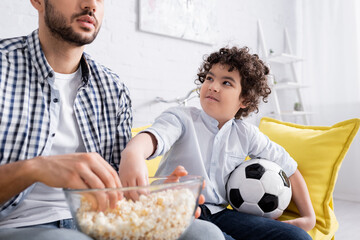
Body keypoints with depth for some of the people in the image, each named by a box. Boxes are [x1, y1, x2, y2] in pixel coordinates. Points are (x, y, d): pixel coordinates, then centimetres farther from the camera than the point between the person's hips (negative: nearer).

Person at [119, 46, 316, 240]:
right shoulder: (181, 118, -7)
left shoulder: (246, 134, 5)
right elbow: (155, 136, -30)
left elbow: (288, 168, 15)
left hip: (218, 213, 4)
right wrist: (132, 153, -53)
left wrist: (309, 217, 14)